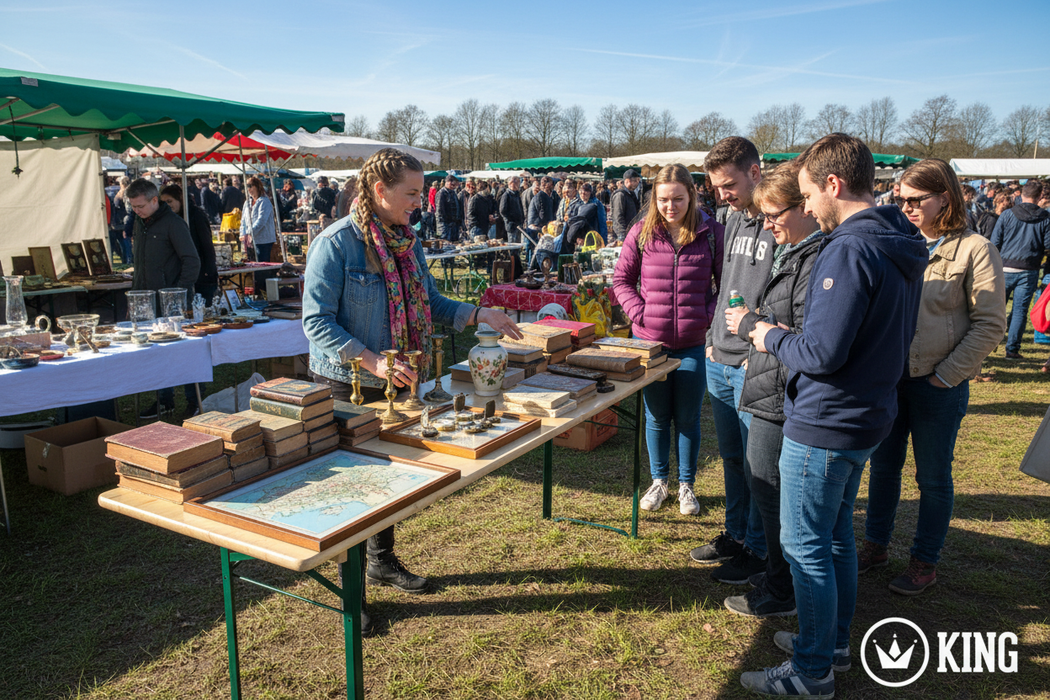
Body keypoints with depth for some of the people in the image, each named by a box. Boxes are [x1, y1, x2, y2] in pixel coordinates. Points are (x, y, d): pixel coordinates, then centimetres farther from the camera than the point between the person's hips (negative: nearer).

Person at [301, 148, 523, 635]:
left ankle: (382, 561, 40)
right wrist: (373, 362, -30)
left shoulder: (407, 243, 6)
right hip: (349, 385, -7)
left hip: (397, 382, 7)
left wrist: (479, 314, -3)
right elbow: (317, 322, -20)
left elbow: (430, 304, 11)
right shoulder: (336, 244, -17)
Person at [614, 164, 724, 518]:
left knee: (688, 418, 10)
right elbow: (621, 279, 6)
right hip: (649, 340, 1)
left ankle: (686, 485, 28)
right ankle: (659, 481, 31)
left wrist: (709, 316, -10)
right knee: (657, 417, 13)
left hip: (694, 343, -1)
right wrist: (639, 313, -6)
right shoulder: (642, 232, -1)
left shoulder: (712, 233, -3)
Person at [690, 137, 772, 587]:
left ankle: (758, 548, 19)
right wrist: (713, 340, 15)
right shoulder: (732, 222, 13)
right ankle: (735, 534, 33)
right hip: (719, 363, 8)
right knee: (731, 457, 18)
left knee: (756, 464, 4)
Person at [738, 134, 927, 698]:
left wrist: (772, 338, -7)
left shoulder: (849, 251, -24)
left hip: (824, 425, -10)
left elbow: (821, 353, -27)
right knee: (837, 534, 21)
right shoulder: (903, 247, 8)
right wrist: (784, 338, 12)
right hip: (867, 416, 10)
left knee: (805, 546, 4)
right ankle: (833, 641, 37)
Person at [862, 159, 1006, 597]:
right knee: (883, 466, 15)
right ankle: (876, 546, 31)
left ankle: (925, 562, 24)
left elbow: (989, 325, -8)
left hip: (939, 384, -4)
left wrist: (946, 375, -12)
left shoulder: (975, 251, -8)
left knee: (933, 477, 9)